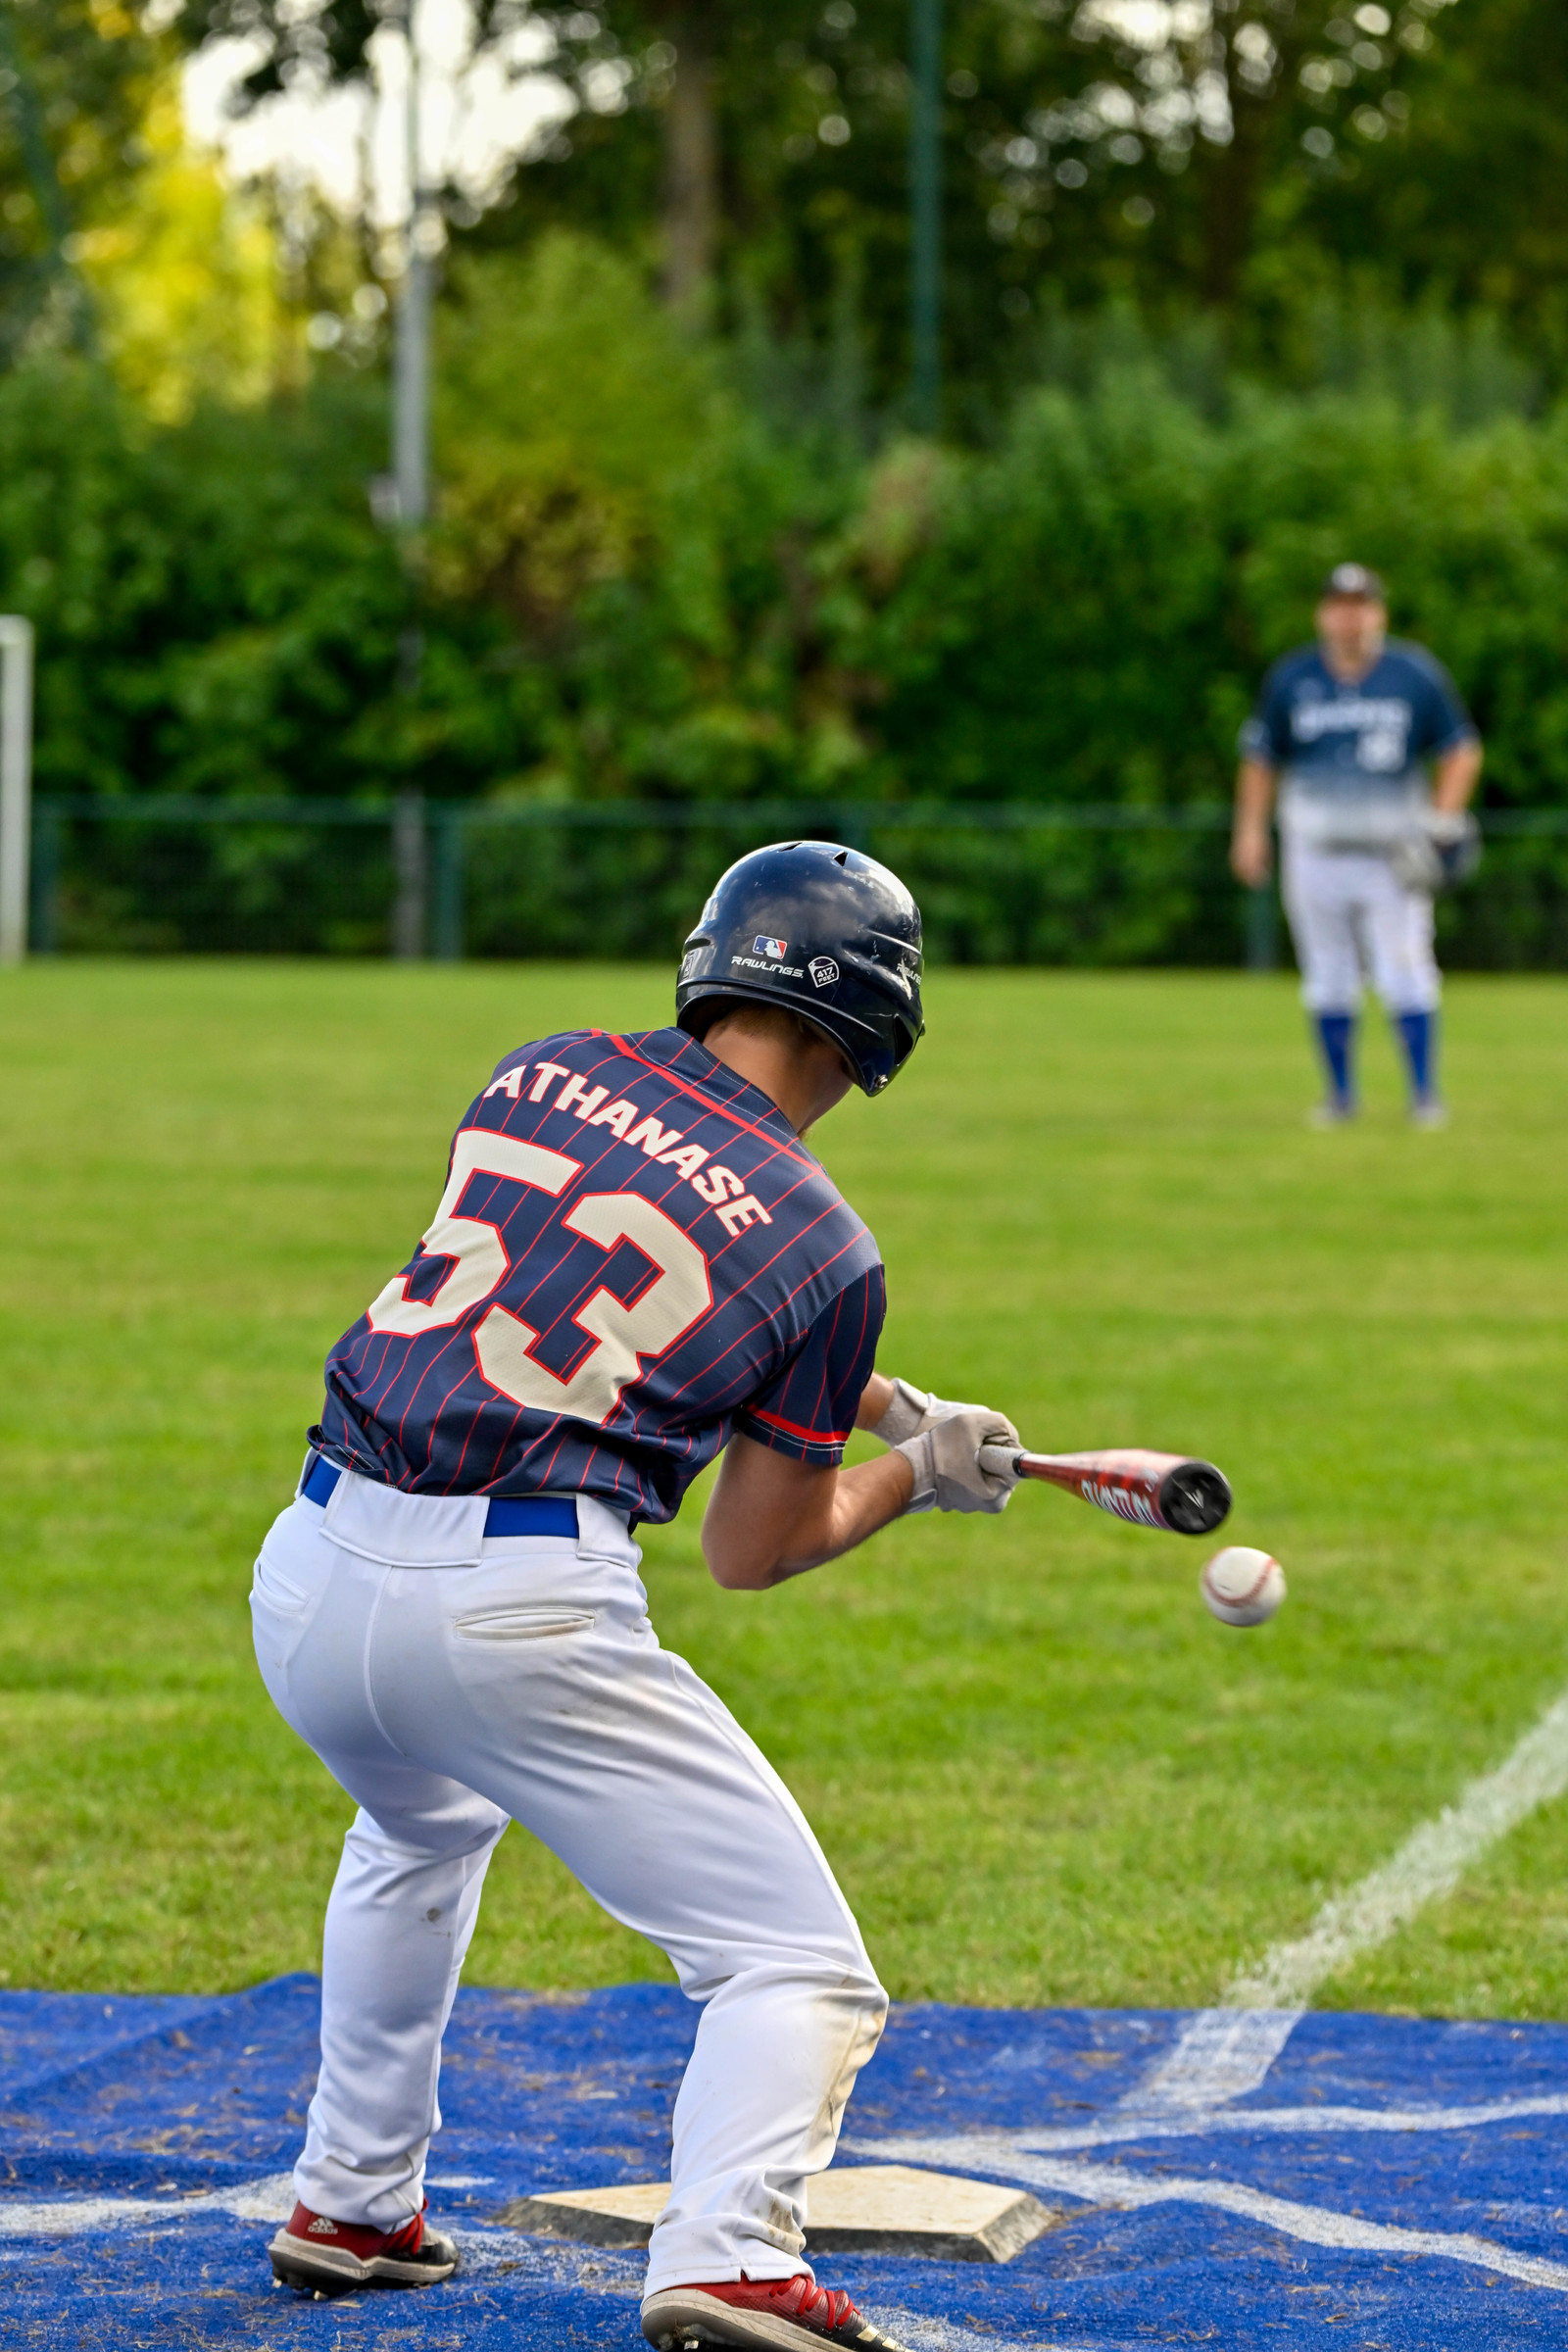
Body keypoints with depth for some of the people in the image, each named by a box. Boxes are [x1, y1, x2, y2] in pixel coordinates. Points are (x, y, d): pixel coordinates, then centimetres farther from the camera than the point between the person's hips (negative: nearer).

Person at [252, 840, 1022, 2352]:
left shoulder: (545, 1076, 13)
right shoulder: (824, 1248, 1)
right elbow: (753, 1553, 6)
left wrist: (868, 1404, 30)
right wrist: (922, 1472, 24)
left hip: (308, 1577, 6)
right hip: (519, 1608, -6)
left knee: (418, 1831, 38)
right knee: (796, 1964, 2)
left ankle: (350, 2206, 42)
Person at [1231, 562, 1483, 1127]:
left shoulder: (1416, 674, 2)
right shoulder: (1291, 678, 5)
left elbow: (1461, 747, 8)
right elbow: (1260, 756, 12)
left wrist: (1443, 819, -4)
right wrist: (1250, 829, 4)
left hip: (1393, 847, -2)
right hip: (1315, 845, 2)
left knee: (1405, 969, -9)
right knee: (1327, 975, 5)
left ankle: (1425, 1095, -5)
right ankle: (1340, 1094, 15)